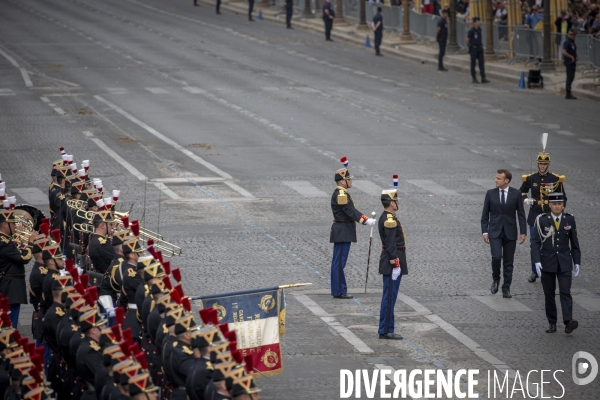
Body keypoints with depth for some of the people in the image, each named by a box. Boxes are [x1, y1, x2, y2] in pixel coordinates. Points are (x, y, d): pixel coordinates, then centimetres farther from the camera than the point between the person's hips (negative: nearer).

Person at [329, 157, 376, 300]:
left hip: (342, 232, 11)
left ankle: (339, 290, 19)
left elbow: (350, 210, 19)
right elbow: (350, 211, -25)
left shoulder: (341, 193, 15)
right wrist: (366, 221, -29)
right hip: (343, 233, -11)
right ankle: (339, 291, -5)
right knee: (339, 262, -7)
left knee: (338, 262, 13)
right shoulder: (341, 194, -18)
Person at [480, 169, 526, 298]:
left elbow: (521, 214, 3)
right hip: (495, 231, -1)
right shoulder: (490, 193, 0)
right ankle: (496, 279, 7)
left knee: (508, 262, 4)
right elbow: (485, 214, 5)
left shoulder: (516, 194, -1)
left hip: (510, 233, 1)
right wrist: (485, 231, -3)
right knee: (496, 257, -18)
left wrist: (523, 232, -2)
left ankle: (506, 288, 14)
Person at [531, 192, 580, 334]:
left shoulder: (569, 219, 2)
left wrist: (577, 262, 7)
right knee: (549, 294, 5)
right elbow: (535, 242, -6)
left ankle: (568, 322, -23)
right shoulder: (542, 220, -4)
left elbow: (574, 242, 8)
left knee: (565, 292, -12)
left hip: (564, 263, 0)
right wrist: (537, 261, -16)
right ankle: (552, 324, 13)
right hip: (547, 262, 0)